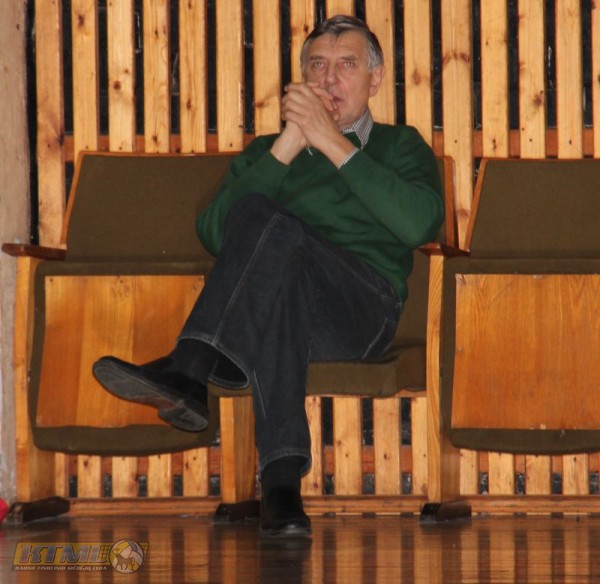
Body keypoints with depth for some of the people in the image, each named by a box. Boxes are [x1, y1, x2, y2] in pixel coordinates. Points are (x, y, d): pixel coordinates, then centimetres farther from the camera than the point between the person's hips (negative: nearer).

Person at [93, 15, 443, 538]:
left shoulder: (400, 147, 26)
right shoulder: (265, 152, 33)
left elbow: (418, 224, 0)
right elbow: (215, 234, 10)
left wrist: (335, 145, -2)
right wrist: (287, 147, 2)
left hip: (361, 305, -2)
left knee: (265, 220, -32)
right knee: (275, 294, -39)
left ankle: (188, 372, -44)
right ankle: (281, 481, -54)